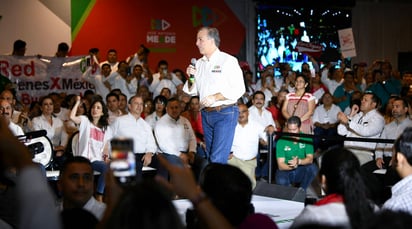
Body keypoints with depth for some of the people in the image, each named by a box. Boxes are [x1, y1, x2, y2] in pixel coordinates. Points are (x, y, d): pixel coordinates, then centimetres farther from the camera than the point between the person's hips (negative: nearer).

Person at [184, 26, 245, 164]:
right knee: (210, 157, 10)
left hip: (225, 113, -7)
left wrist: (215, 97, -18)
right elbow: (192, 91, 18)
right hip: (206, 114, 7)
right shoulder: (199, 63, 13)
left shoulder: (228, 61, -6)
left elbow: (239, 89, -12)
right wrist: (191, 77, -2)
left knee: (217, 159, -13)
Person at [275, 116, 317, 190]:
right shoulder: (281, 141, -10)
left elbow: (310, 159, -12)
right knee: (281, 181, -36)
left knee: (312, 168, -30)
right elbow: (280, 165, -16)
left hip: (301, 171, 2)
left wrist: (299, 161, -33)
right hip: (286, 171, -2)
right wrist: (291, 166, -37)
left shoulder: (306, 139, -5)